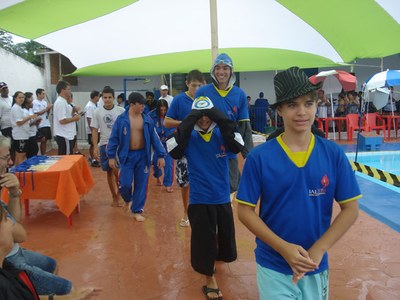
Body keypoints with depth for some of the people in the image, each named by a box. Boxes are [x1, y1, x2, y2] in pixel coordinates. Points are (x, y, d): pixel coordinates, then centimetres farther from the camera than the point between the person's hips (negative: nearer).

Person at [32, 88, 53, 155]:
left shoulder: (45, 102, 13)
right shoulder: (35, 102, -6)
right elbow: (36, 113, -13)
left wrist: (49, 109, -3)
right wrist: (46, 108, -13)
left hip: (47, 124, 6)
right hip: (40, 125, -6)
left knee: (45, 140, 8)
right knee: (42, 140, -9)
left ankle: (44, 155, 15)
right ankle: (42, 155, 1)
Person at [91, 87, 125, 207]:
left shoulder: (121, 111, -3)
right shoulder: (97, 112, 0)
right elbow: (95, 130, 2)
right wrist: (95, 147, -4)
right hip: (104, 144, 2)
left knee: (116, 170, -15)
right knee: (109, 172, 9)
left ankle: (120, 191, 11)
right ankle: (115, 197, 23)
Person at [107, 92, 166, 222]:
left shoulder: (147, 120, -1)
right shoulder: (121, 119, -6)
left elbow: (154, 138, 2)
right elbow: (114, 138, -2)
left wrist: (161, 155, -1)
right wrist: (111, 156, -5)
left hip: (143, 155, 2)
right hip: (127, 155, -2)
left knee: (141, 185, 6)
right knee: (125, 184, -3)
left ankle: (137, 211, 20)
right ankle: (127, 199, 32)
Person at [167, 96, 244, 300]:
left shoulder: (221, 134, -1)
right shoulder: (189, 136, -4)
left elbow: (238, 146, -18)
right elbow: (174, 152, -22)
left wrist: (222, 120, -25)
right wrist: (188, 123, -26)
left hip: (223, 197, 3)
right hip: (199, 199, -2)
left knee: (226, 237, 14)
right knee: (203, 239, 4)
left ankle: (215, 255, 48)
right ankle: (209, 279, 25)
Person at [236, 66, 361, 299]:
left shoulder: (334, 154, -6)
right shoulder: (260, 157, -11)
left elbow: (350, 209, -3)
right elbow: (245, 211, -8)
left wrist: (318, 250, -13)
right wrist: (284, 248, -17)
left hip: (316, 266, 2)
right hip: (273, 267, -2)